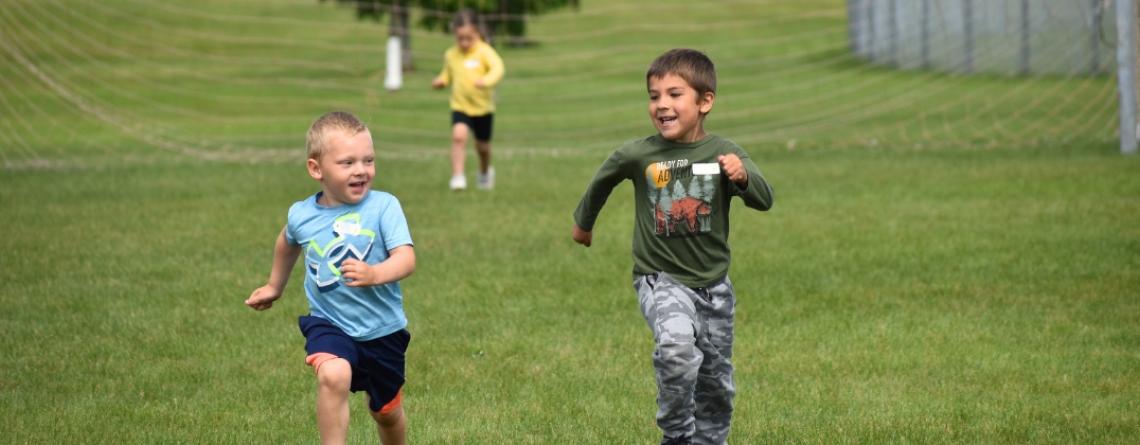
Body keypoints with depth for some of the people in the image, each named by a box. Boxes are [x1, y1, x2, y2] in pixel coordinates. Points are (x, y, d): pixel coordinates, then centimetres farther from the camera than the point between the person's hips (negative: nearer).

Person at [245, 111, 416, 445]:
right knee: (333, 375, -33)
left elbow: (406, 258, -25)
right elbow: (288, 243, 18)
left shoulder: (383, 206, -15)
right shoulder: (302, 215, -6)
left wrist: (373, 274, -45)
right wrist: (275, 286, 33)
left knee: (386, 411, 18)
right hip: (329, 324, 0)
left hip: (382, 329, 0)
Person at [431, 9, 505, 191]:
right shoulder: (451, 55, 0)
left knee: (482, 145, 15)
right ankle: (457, 176, -22)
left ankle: (485, 172, 45)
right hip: (460, 106, 1)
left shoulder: (484, 52, -13)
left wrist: (486, 81, -48)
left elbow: (497, 68, -28)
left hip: (483, 107, -1)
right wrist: (441, 81, -7)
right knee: (458, 135, -25)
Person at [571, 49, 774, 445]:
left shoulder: (723, 154, -9)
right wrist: (584, 222, 26)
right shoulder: (637, 155, -10)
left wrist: (742, 177, -39)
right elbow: (603, 180, 11)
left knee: (716, 382, 12)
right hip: (660, 280, -2)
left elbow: (764, 200, -18)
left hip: (713, 284, 2)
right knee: (677, 345, -30)